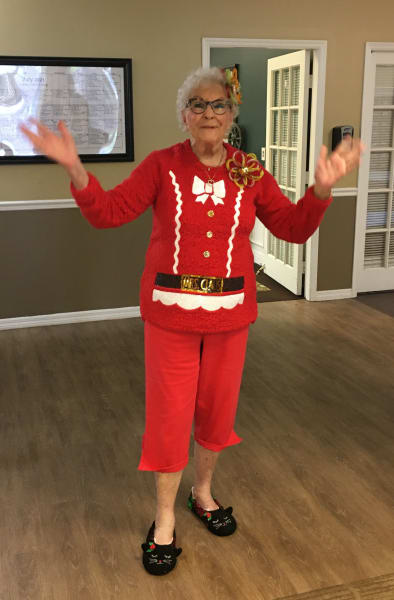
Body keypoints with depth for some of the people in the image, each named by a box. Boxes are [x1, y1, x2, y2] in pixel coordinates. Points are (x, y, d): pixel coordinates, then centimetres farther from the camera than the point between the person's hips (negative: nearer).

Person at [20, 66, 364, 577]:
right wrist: (76, 171, -23)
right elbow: (108, 212, -8)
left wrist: (321, 189, -16)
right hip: (171, 309, -2)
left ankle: (203, 493, 41)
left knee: (217, 409, 14)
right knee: (170, 414, 3)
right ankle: (164, 520, 24)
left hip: (229, 311, 3)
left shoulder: (250, 172, 2)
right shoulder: (162, 166, -3)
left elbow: (294, 229, 0)